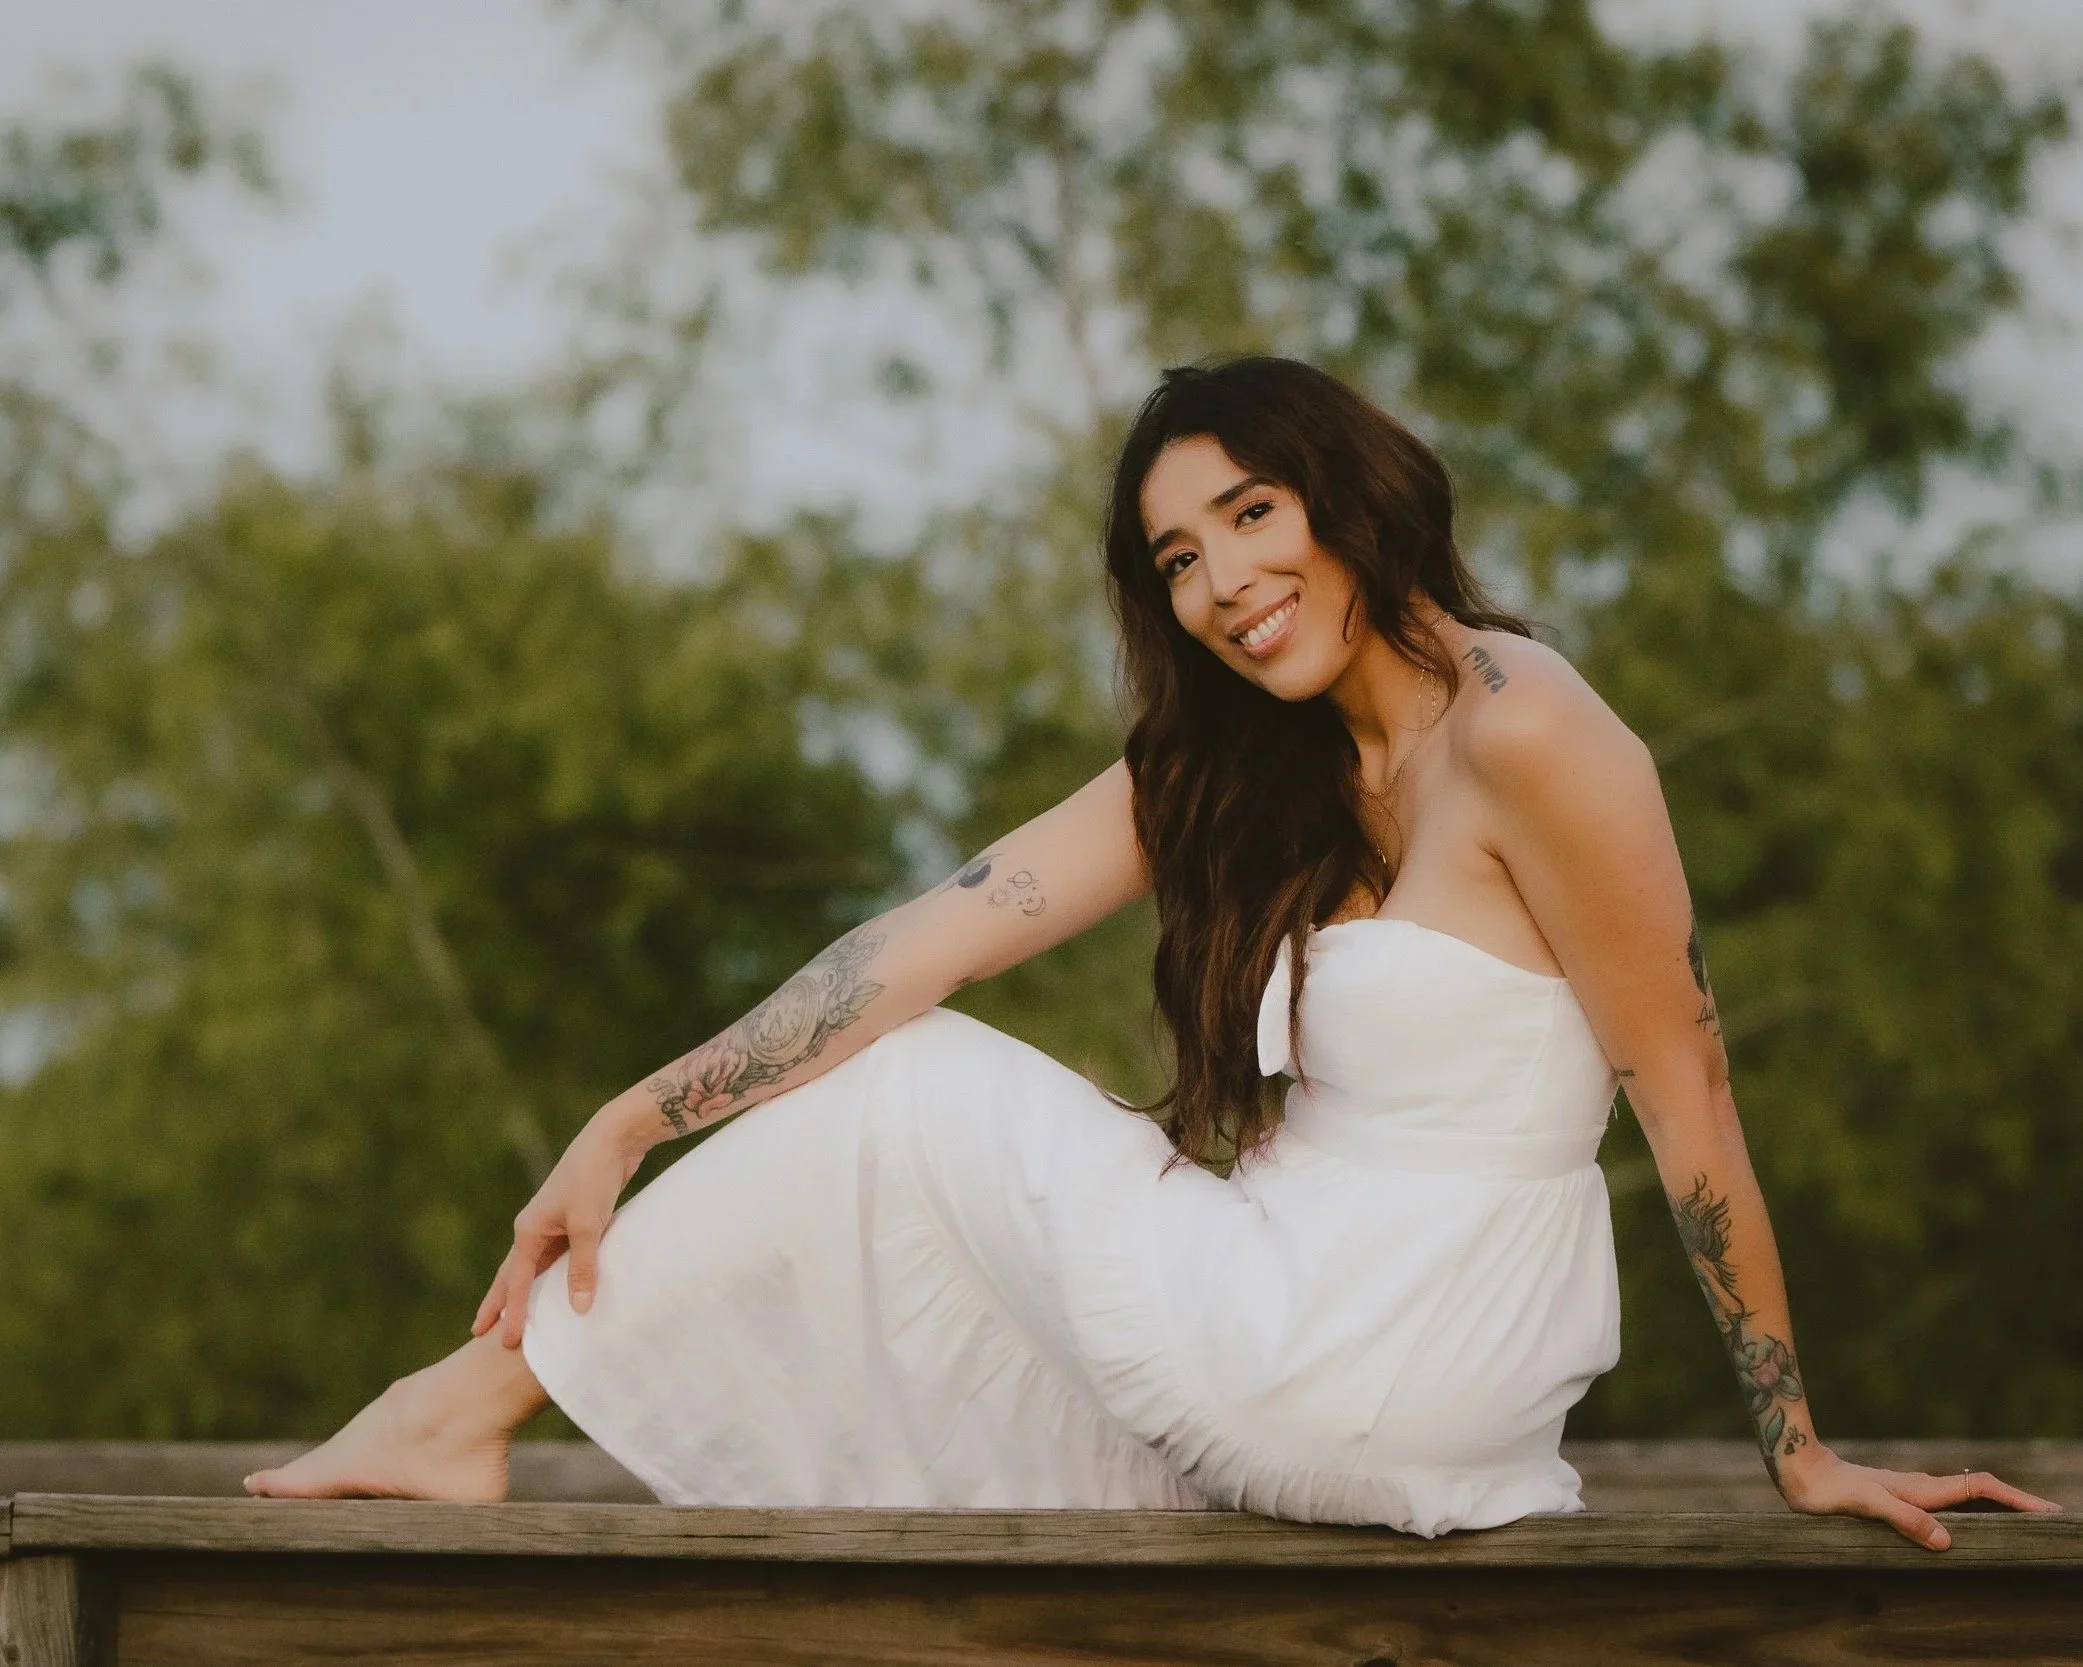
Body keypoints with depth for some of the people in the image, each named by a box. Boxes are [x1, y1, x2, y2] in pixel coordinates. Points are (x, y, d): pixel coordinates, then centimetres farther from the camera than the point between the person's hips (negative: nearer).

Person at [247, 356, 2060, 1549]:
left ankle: (472, 1403, 8)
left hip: (1368, 1389, -8)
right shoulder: (1230, 764, 11)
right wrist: (639, 1120, -4)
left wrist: (1805, 1451, -7)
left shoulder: (1522, 738, -15)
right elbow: (945, 934, 3)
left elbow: (1688, 1096, -12)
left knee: (915, 1102, -1)